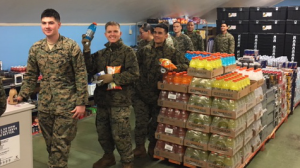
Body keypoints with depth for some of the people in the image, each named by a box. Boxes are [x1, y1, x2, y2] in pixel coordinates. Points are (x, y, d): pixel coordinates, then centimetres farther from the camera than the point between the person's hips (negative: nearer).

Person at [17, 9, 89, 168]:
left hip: (66, 104, -4)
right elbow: (30, 75, 12)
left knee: (61, 143, 2)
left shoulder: (71, 46, -8)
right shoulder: (35, 48, 5)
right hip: (44, 104, 5)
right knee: (50, 142, 15)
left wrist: (81, 102, -11)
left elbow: (81, 76, -8)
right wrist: (21, 95, 3)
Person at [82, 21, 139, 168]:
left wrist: (113, 78, -19)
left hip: (119, 100, -5)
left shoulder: (128, 51, -3)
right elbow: (90, 70, -1)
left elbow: (134, 73, -14)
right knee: (103, 132, 17)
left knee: (120, 135, -2)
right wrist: (86, 51, -9)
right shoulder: (100, 53, 11)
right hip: (102, 99, 6)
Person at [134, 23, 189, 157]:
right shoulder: (145, 50, 5)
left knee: (155, 121, 13)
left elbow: (186, 64, -10)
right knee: (141, 120, 4)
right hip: (142, 92, 1)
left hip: (158, 94, -1)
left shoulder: (172, 52, -3)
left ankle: (152, 146, 34)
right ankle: (140, 146, 22)